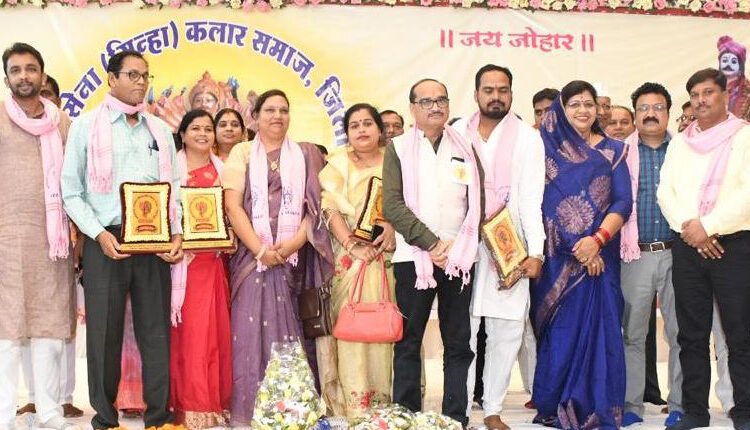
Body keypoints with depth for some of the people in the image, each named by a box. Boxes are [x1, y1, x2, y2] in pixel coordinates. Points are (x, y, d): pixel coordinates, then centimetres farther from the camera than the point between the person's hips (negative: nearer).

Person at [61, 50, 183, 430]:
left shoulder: (160, 129, 13)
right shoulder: (86, 125, 3)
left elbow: (174, 187, 12)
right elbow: (71, 191, -1)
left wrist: (177, 233, -3)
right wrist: (100, 234, -12)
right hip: (105, 241, -3)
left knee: (156, 330, 4)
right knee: (104, 332, 3)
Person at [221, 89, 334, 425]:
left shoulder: (305, 154, 14)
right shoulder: (242, 153, 10)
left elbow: (315, 204, 6)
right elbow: (232, 206, 0)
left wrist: (295, 242, -10)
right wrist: (260, 249, -11)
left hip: (296, 257, 1)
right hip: (253, 256, -1)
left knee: (294, 333, -2)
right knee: (251, 331, -6)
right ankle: (250, 411, -1)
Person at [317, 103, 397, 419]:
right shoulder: (338, 164, 9)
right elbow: (331, 210, -1)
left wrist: (393, 224, -13)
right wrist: (353, 246, -13)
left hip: (390, 256, 1)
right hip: (350, 259, -1)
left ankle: (386, 401, 8)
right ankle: (355, 403, -1)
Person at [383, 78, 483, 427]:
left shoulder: (465, 149, 13)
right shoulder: (398, 148, 6)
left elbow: (478, 204, 8)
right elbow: (392, 205, -4)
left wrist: (455, 247, -6)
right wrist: (431, 243, -11)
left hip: (460, 258, 2)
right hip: (412, 256, -2)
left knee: (458, 342, 3)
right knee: (408, 341, 1)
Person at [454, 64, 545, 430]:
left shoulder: (528, 138, 5)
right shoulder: (457, 133, 9)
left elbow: (532, 198, -2)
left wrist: (536, 251, -11)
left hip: (509, 247, 0)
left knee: (507, 331, 0)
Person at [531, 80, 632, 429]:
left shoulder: (613, 151, 11)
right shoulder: (549, 148, 6)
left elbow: (623, 202, 2)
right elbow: (548, 202, -4)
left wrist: (597, 239, -15)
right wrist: (578, 247, -13)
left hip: (599, 256, 1)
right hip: (558, 257, -1)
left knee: (599, 328, -1)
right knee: (560, 331, 0)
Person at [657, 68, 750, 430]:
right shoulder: (679, 143, 15)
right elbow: (665, 192, 7)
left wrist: (708, 226, -14)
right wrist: (689, 225, -10)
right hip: (687, 248, 4)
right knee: (691, 335, 8)